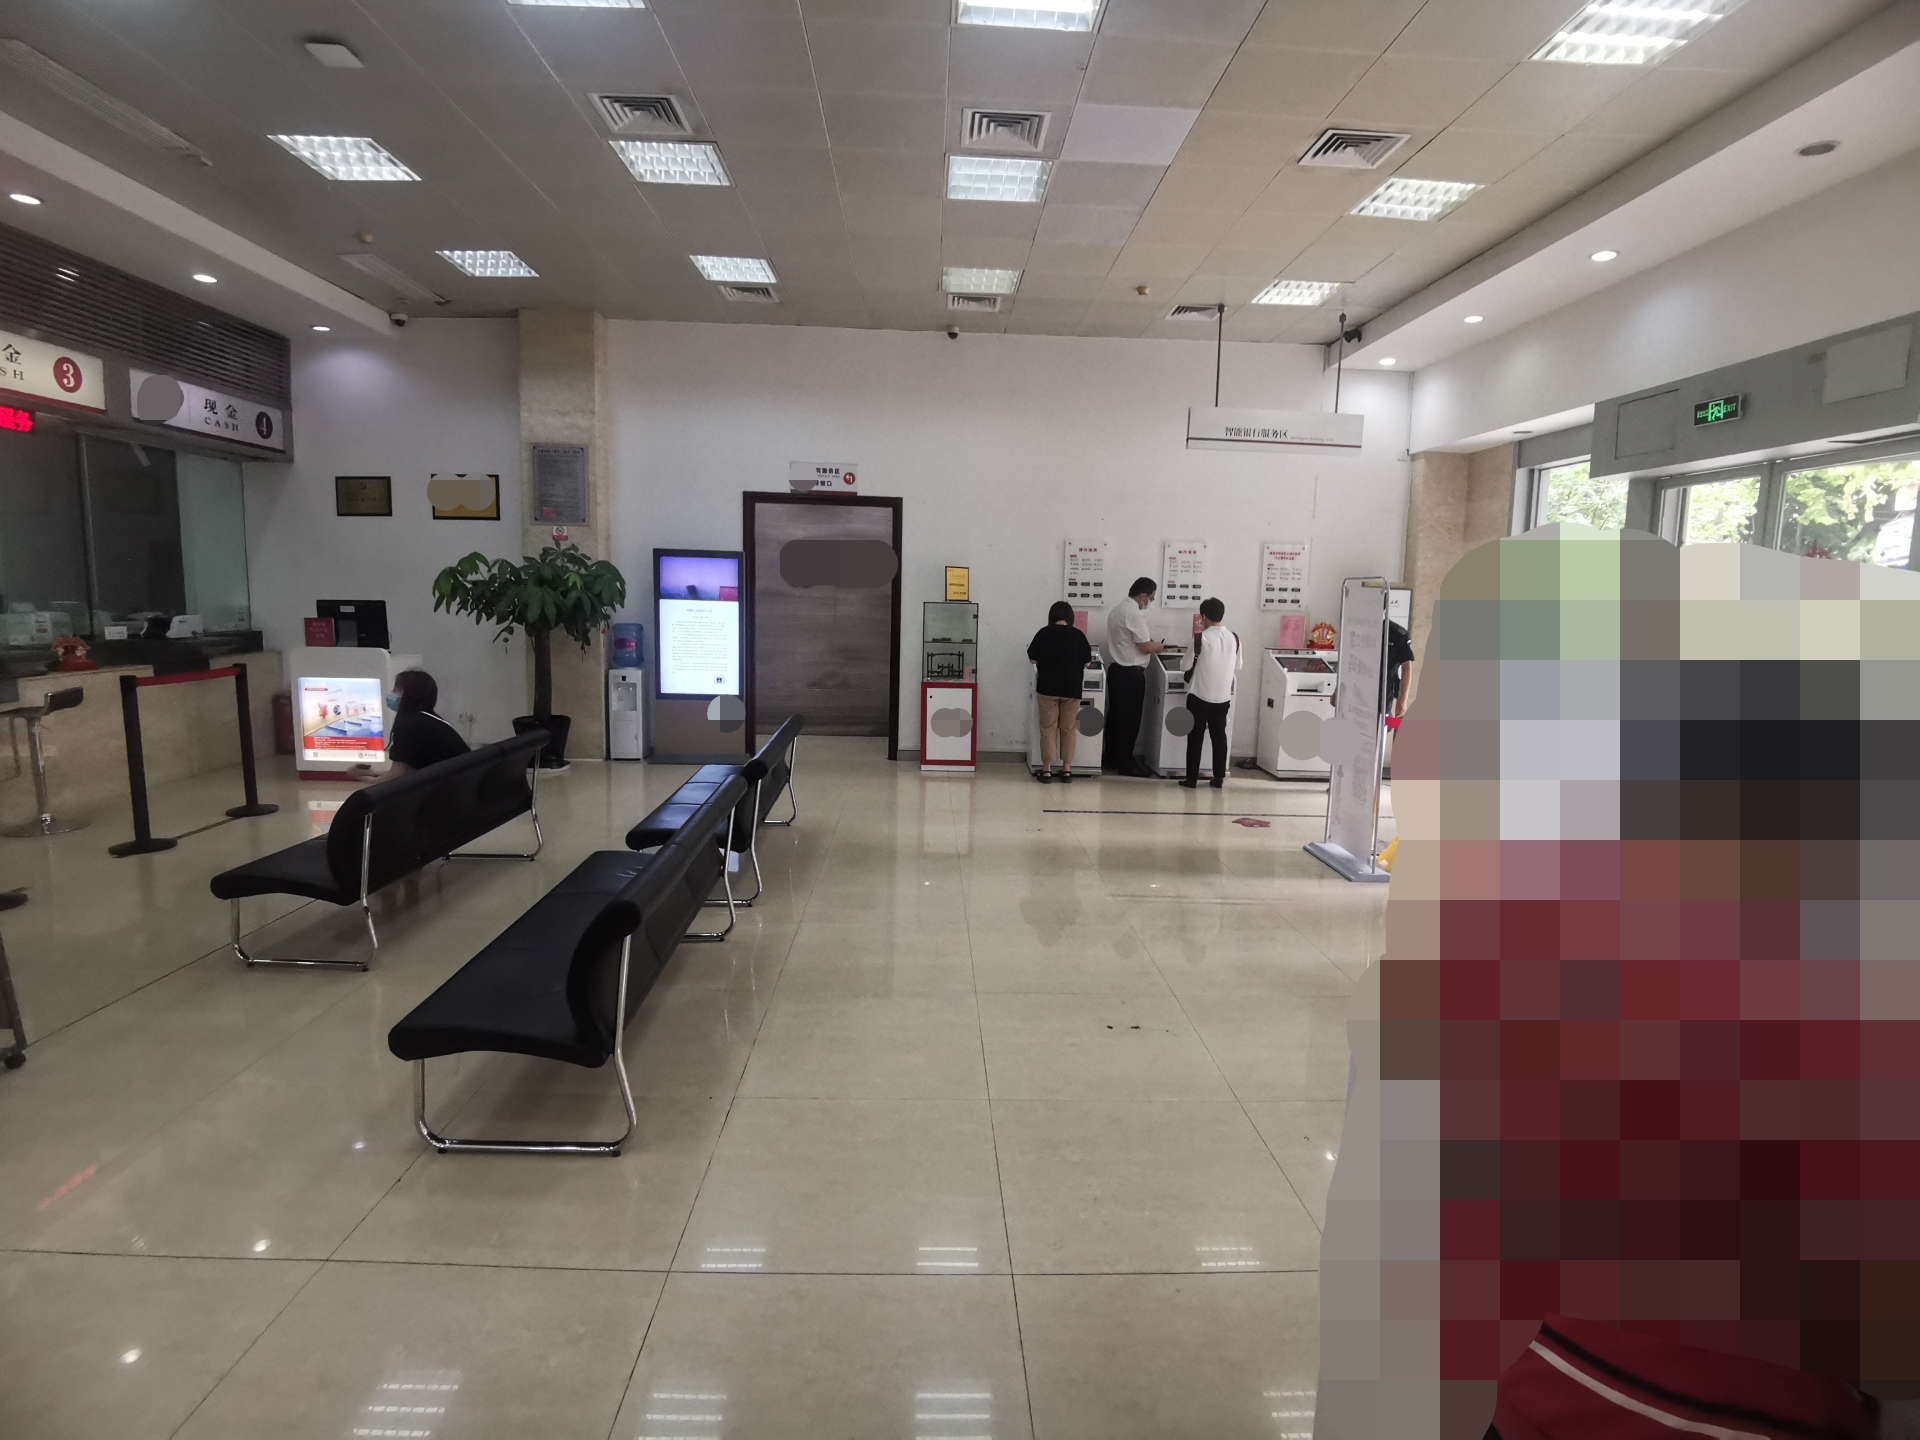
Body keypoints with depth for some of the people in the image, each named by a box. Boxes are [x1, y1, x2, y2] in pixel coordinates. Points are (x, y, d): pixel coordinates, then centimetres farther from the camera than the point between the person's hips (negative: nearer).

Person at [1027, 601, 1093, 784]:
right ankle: (1067, 769, 13)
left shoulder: (1044, 633, -4)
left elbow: (1032, 658, 2)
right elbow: (1087, 661, 5)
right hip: (1071, 688, 1)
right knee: (1068, 729, 11)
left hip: (1048, 687, -1)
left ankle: (1047, 770, 4)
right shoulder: (1078, 635, -1)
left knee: (1048, 728, 5)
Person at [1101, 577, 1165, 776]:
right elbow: (1145, 647, -18)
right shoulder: (1134, 613, -18)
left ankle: (1111, 758, 20)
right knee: (1130, 719, -3)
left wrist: (1148, 643, 16)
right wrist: (1158, 646, 2)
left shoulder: (1116, 609, 13)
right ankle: (1126, 764, 3)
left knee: (1115, 715, 14)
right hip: (1131, 673, -10)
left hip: (1115, 669, 10)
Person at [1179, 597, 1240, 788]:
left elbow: (1187, 668, -6)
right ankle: (1219, 778, 16)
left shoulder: (1200, 639, -14)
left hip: (1200, 696, -4)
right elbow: (1237, 669, 9)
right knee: (1219, 736, 12)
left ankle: (1192, 779, 6)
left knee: (1195, 737, 4)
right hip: (1223, 697, 4)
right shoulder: (1234, 639, -1)